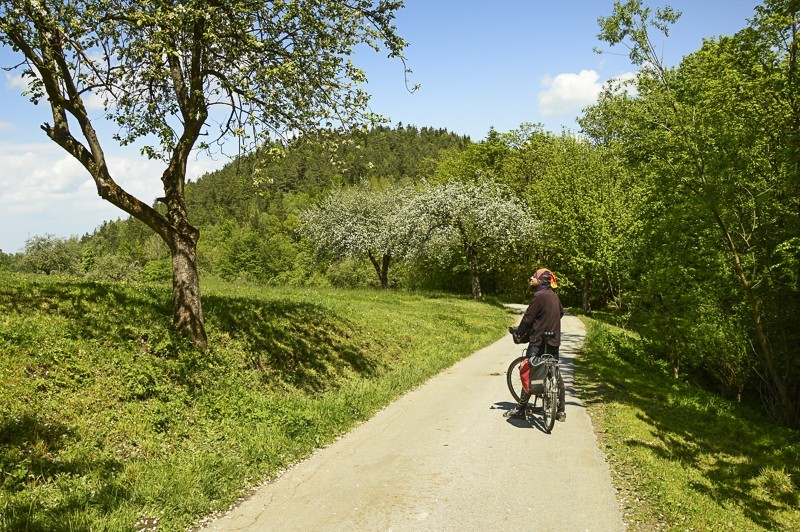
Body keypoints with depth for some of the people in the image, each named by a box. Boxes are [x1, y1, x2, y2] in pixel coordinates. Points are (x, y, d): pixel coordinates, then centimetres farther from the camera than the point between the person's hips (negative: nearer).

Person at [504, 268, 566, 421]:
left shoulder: (539, 295, -16)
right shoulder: (554, 295, 9)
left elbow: (528, 317, -13)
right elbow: (561, 312, 25)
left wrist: (519, 332, 1)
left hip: (539, 341, -8)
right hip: (554, 341, 8)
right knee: (556, 374, 10)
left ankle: (521, 409, 3)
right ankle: (561, 411, 15)